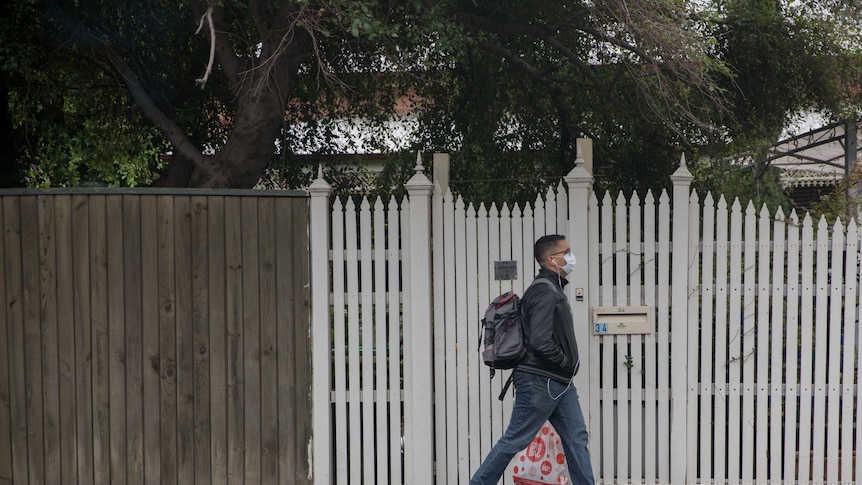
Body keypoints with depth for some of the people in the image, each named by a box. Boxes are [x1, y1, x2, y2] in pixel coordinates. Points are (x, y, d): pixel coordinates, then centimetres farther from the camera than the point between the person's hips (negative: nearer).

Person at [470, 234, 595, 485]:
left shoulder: (554, 289, 16)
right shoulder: (545, 292, -16)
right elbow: (540, 342, -25)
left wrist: (568, 366, 12)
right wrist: (567, 363, -11)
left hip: (560, 383, 10)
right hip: (540, 381, -10)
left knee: (576, 438, 6)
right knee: (515, 440, -2)